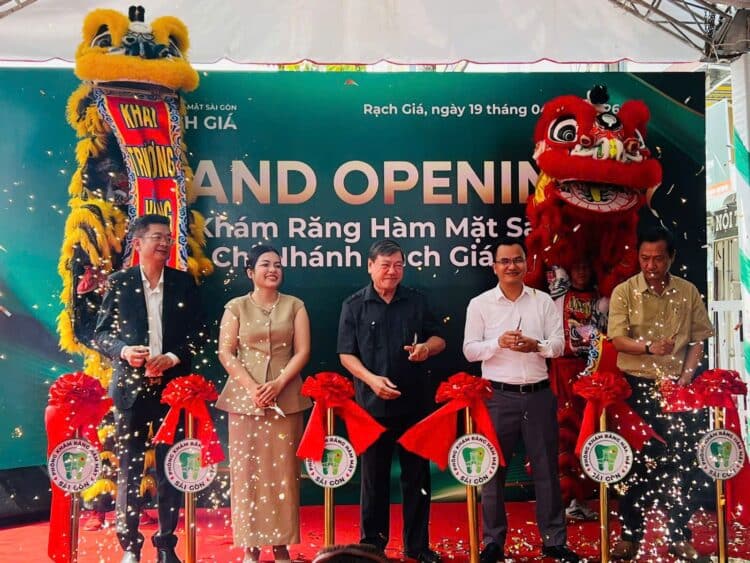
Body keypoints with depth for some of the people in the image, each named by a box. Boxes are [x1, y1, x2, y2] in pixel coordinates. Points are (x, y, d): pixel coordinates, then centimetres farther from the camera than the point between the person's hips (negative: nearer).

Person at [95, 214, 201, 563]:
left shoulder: (184, 283, 6)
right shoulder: (119, 283, 3)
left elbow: (196, 334, 5)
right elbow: (101, 333, 4)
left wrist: (173, 357, -12)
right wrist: (123, 351, -16)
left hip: (172, 386, 1)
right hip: (131, 387, -1)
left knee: (170, 468, 7)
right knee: (129, 469, 5)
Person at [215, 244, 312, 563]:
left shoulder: (295, 306, 9)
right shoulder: (236, 307, 7)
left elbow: (302, 351, 2)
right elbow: (225, 353, 0)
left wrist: (278, 384, -12)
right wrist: (251, 387, -12)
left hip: (285, 397, 1)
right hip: (245, 397, 0)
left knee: (283, 469, 1)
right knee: (247, 468, 0)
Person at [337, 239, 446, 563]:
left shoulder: (416, 301, 7)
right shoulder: (354, 305, 1)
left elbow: (439, 339, 11)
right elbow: (346, 354, -1)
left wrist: (427, 347, -13)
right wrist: (371, 379, -17)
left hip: (414, 402, 2)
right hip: (373, 403, -2)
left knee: (417, 474, 8)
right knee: (374, 476, 8)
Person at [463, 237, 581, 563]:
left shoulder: (543, 301, 6)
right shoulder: (479, 304, 1)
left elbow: (559, 344, 2)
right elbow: (470, 351, -3)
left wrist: (536, 345, -19)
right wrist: (498, 342, -20)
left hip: (539, 394, 2)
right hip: (499, 396, -1)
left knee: (546, 467, 9)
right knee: (493, 469, 6)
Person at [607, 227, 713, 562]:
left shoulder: (688, 292, 4)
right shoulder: (624, 292, -3)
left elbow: (698, 339, 7)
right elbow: (618, 340, -10)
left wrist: (686, 376, -6)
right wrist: (649, 348, -27)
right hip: (636, 386, -2)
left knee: (677, 459, 5)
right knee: (635, 460, 4)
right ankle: (630, 535, 16)